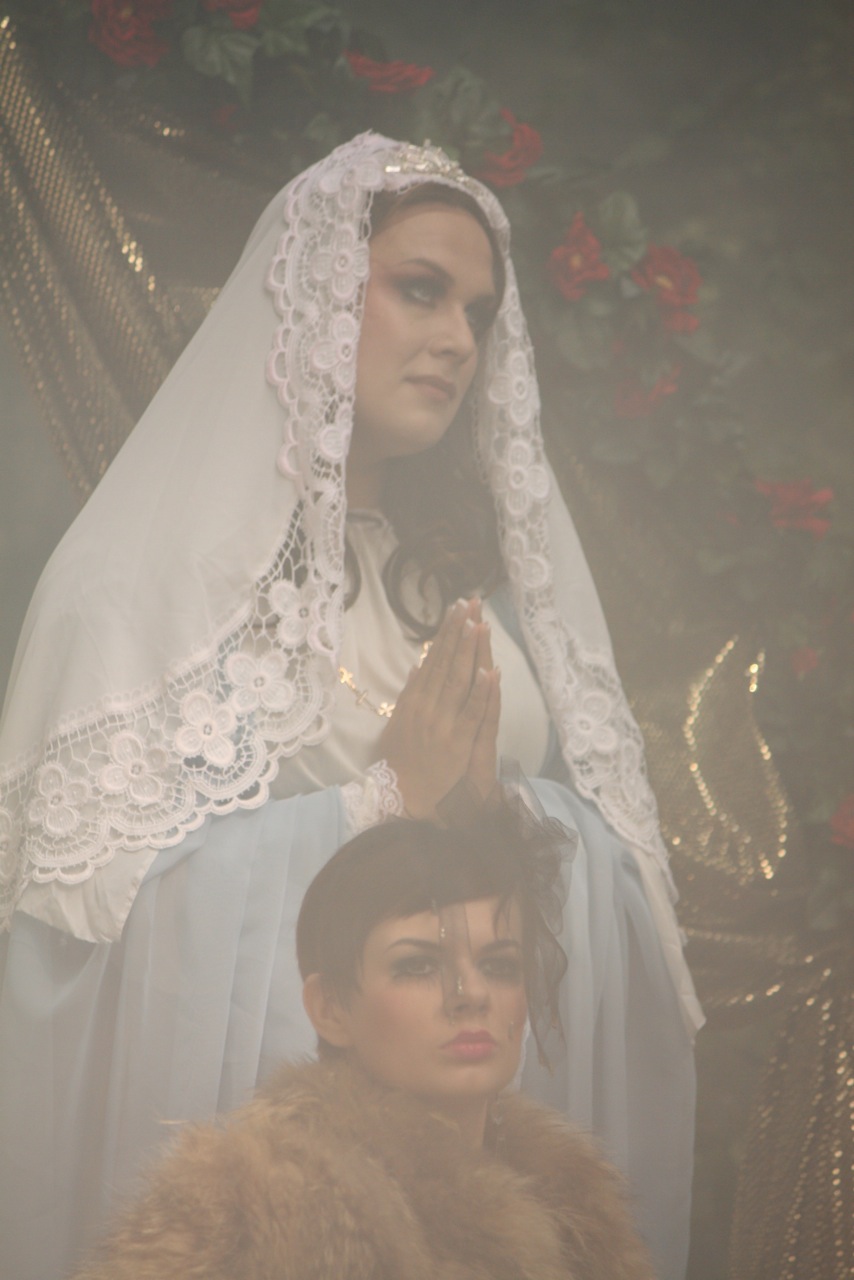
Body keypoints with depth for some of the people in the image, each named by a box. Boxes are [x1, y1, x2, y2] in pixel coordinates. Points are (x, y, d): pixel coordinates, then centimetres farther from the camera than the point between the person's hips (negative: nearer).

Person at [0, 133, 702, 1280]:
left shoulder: (486, 563, 12)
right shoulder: (156, 553, -4)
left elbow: (614, 846, 10)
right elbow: (92, 855, -12)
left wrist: (485, 806, -11)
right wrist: (388, 796, -12)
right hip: (246, 1063, -4)